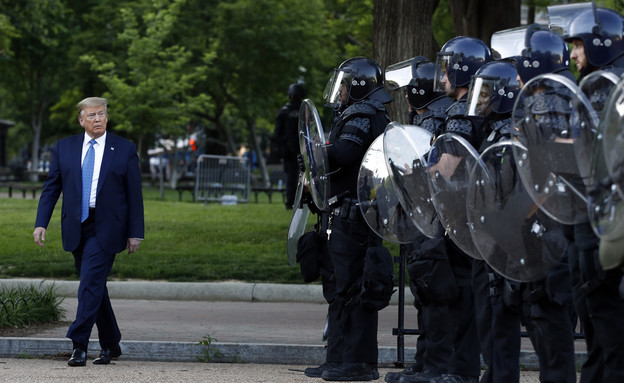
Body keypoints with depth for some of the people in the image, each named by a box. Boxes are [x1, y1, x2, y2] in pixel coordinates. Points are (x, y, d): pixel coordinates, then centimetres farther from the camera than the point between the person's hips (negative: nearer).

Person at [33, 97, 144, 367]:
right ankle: (110, 345, 22)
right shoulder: (64, 148, 8)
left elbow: (134, 194, 2)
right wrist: (41, 223, -2)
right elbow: (51, 187, 8)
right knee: (94, 286, 10)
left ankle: (79, 345, -13)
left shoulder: (125, 149, 2)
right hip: (76, 228, 4)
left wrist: (135, 233, -2)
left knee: (91, 283, -14)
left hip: (106, 230, -4)